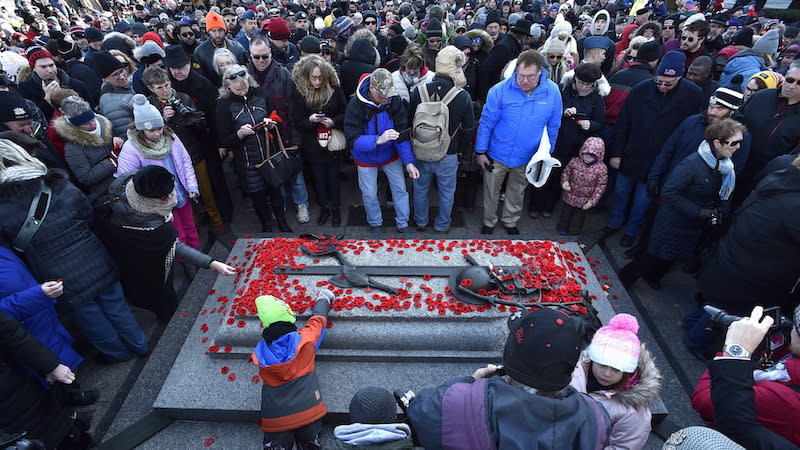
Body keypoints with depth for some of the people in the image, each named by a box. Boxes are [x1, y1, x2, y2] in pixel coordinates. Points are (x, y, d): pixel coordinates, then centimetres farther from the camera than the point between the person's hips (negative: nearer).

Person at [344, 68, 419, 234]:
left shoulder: (394, 101, -18)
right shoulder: (356, 105, -26)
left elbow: (403, 134, -16)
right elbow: (353, 139, -31)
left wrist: (409, 162, -23)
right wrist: (378, 140, -46)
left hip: (391, 155, 2)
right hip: (366, 158, -2)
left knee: (400, 189, 10)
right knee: (369, 195, 13)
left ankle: (402, 224, 34)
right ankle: (375, 224, 41)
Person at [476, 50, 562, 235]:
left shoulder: (552, 92, -11)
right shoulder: (500, 90, -18)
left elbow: (553, 127, 1)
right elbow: (486, 122, -11)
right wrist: (480, 152, -8)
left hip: (528, 157, 2)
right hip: (498, 153, -2)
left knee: (517, 192, 21)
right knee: (491, 191, 14)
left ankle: (510, 221, 44)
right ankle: (489, 221, 38)